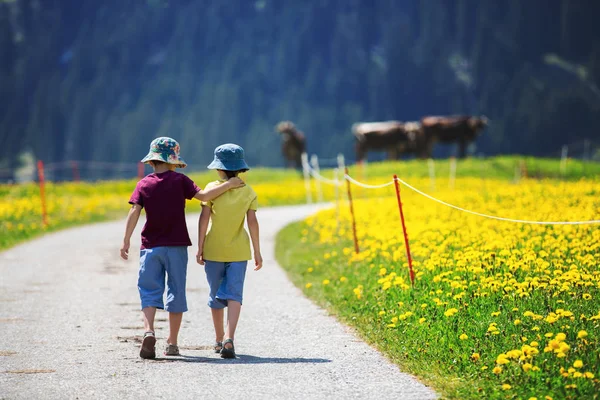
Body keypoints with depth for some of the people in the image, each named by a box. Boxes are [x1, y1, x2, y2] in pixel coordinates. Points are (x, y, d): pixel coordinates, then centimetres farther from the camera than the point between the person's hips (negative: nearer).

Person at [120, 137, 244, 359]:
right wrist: (229, 185, -2)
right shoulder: (179, 181, -2)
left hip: (151, 246, 1)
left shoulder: (144, 184, 1)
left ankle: (149, 331, -24)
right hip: (176, 245, -1)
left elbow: (134, 211, -9)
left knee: (149, 291, 2)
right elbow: (203, 196, -11)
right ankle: (172, 343, 12)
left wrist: (126, 240, -11)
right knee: (176, 292, 9)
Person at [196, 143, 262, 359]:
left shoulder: (212, 188, -5)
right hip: (239, 251, 0)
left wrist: (200, 248, -4)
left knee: (216, 295, 14)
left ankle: (219, 339, 25)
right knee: (234, 294, -3)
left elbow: (204, 218, -9)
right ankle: (229, 338, -22)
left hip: (214, 250, 0)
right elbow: (252, 222, -3)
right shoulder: (247, 192, 0)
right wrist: (257, 252, 3)